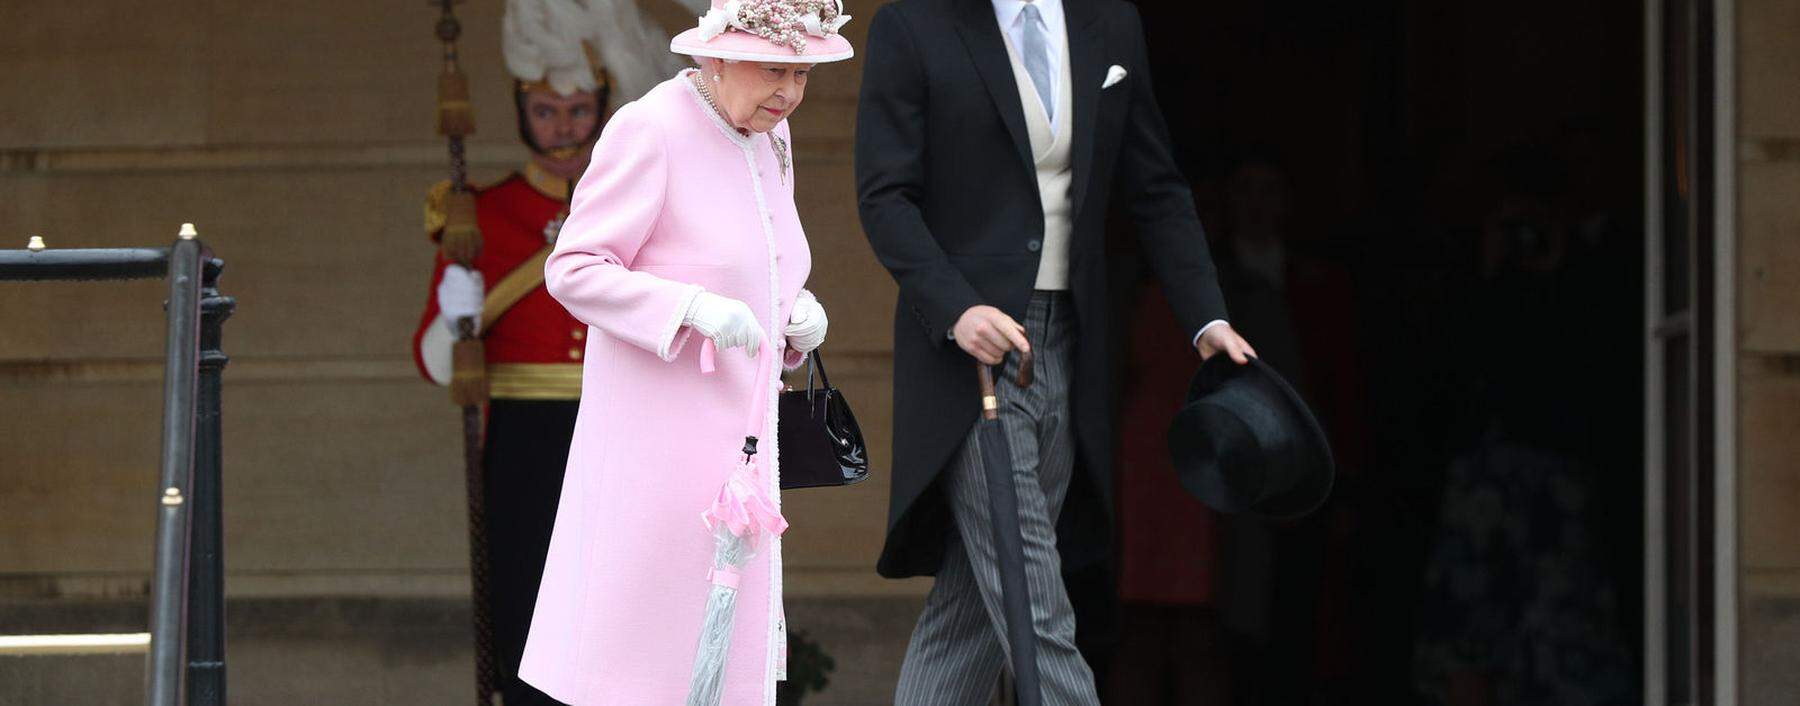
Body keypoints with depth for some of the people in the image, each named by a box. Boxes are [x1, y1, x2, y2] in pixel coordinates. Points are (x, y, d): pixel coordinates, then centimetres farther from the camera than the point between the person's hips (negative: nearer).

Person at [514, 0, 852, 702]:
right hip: (656, 428, -8)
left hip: (737, 431, 8)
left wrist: (798, 315, 4)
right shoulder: (648, 131, -13)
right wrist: (694, 307, -26)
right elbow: (574, 269, -15)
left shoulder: (769, 137, 12)